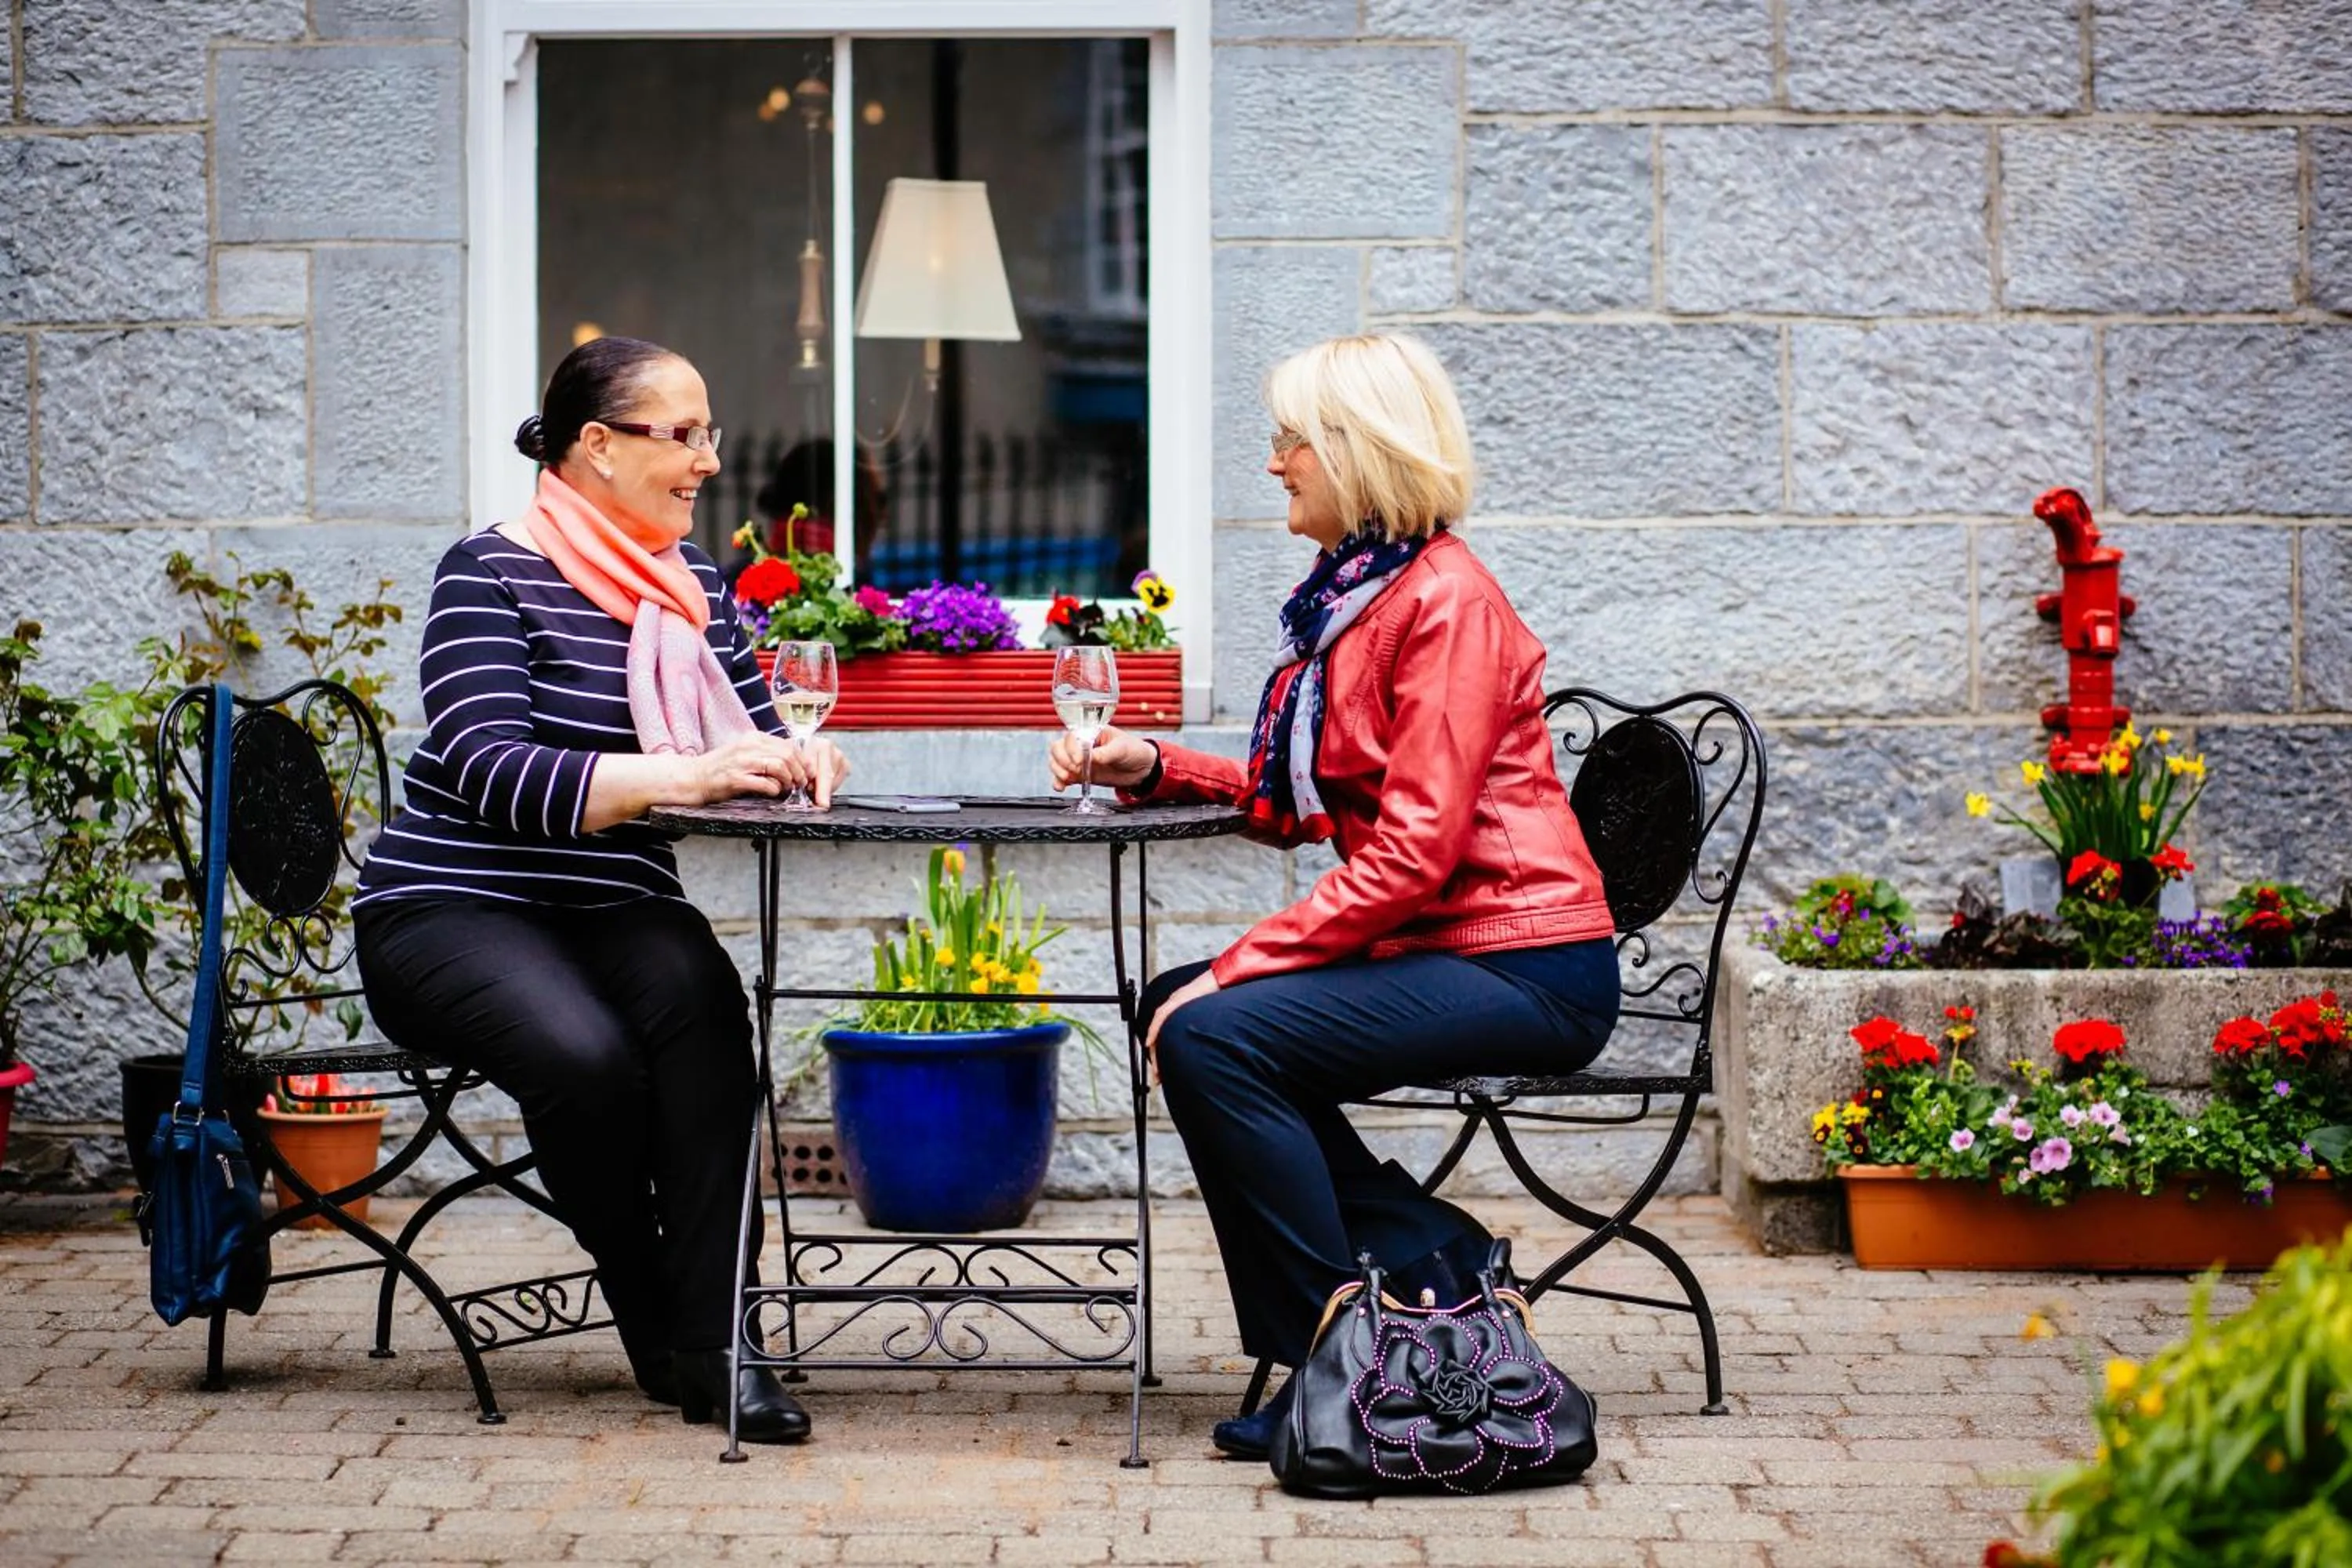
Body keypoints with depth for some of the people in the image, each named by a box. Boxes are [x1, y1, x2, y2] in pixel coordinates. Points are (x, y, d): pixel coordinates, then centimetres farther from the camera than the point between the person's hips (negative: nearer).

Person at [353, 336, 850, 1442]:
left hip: (616, 912, 5)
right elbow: (489, 769, -22)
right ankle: (654, 1325, -13)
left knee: (699, 997, -31)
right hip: (456, 910, -5)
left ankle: (711, 1346, -33)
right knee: (586, 1055, -35)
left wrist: (799, 759, -14)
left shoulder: (688, 579, 13)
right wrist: (686, 776, -35)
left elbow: (751, 730, 13)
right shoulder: (492, 575, -8)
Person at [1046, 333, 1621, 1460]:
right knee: (1177, 1005, 6)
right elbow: (1297, 805, 19)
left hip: (1521, 971, -10)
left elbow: (1413, 847, -22)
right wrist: (1153, 767, 4)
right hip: (1435, 951, 10)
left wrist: (1243, 968, -22)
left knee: (1215, 1035, -21)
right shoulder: (1349, 590, 15)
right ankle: (1433, 1263, 4)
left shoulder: (1447, 600, -15)